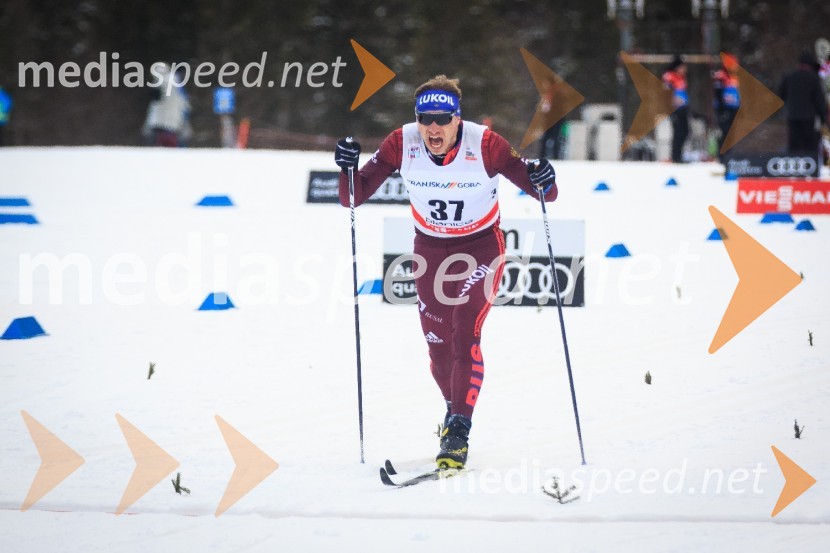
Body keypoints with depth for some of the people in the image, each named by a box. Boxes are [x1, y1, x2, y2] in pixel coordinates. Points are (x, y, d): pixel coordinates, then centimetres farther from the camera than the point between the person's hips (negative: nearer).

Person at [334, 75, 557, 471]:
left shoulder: (485, 145, -25)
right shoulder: (401, 145, -19)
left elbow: (542, 192, -17)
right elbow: (354, 197, -14)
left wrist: (543, 184, -40)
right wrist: (349, 170, -34)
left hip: (481, 248, -3)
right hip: (430, 249, 3)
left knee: (465, 335, -19)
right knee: (437, 343, 8)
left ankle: (458, 431, -18)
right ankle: (455, 408, 36)